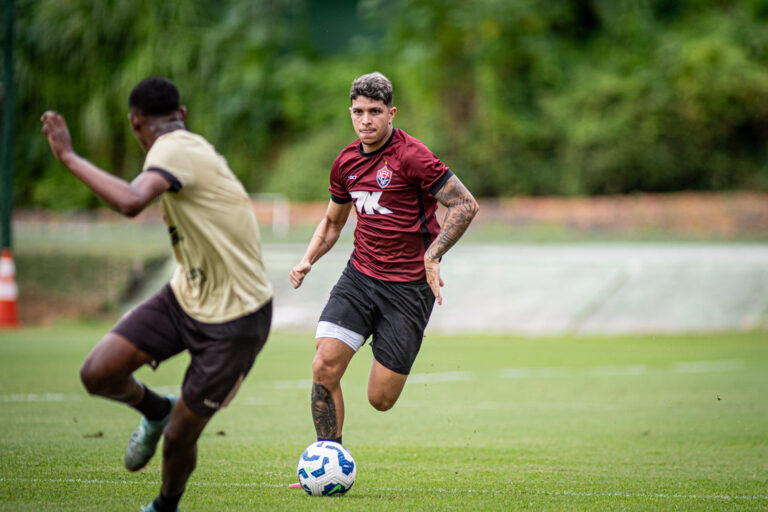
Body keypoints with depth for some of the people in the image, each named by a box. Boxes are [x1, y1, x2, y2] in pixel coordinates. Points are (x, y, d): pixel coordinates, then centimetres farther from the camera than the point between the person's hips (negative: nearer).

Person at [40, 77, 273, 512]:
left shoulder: (173, 149, -21)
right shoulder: (194, 147, 6)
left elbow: (131, 202, -40)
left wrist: (69, 156, -33)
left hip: (235, 321, -7)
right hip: (185, 297, 7)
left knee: (179, 437, 2)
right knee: (98, 374, -7)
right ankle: (155, 411, 24)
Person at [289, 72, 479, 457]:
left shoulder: (411, 157, -13)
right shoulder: (346, 161, 8)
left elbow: (466, 205, -13)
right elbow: (332, 221, 24)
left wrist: (432, 256, -21)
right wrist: (308, 260, 7)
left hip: (409, 287, -5)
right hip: (359, 277, 5)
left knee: (380, 399, -4)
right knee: (324, 368, -13)